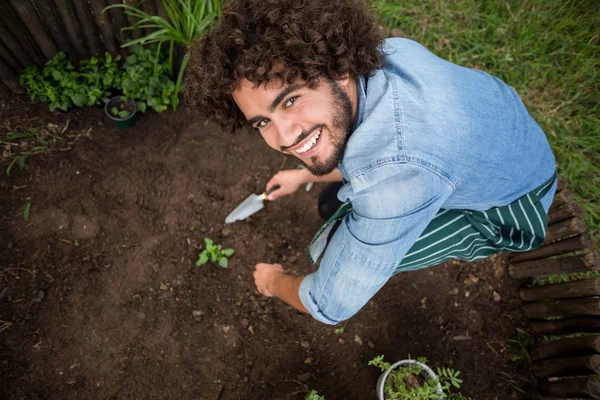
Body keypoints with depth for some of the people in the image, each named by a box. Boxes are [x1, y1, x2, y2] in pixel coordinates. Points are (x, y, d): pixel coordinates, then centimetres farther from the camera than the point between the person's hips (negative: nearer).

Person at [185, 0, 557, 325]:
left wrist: (274, 282, -8)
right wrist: (304, 175, 10)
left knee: (331, 247, -15)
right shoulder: (382, 51, -21)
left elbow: (330, 306, -30)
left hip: (511, 207, -6)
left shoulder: (397, 174, -45)